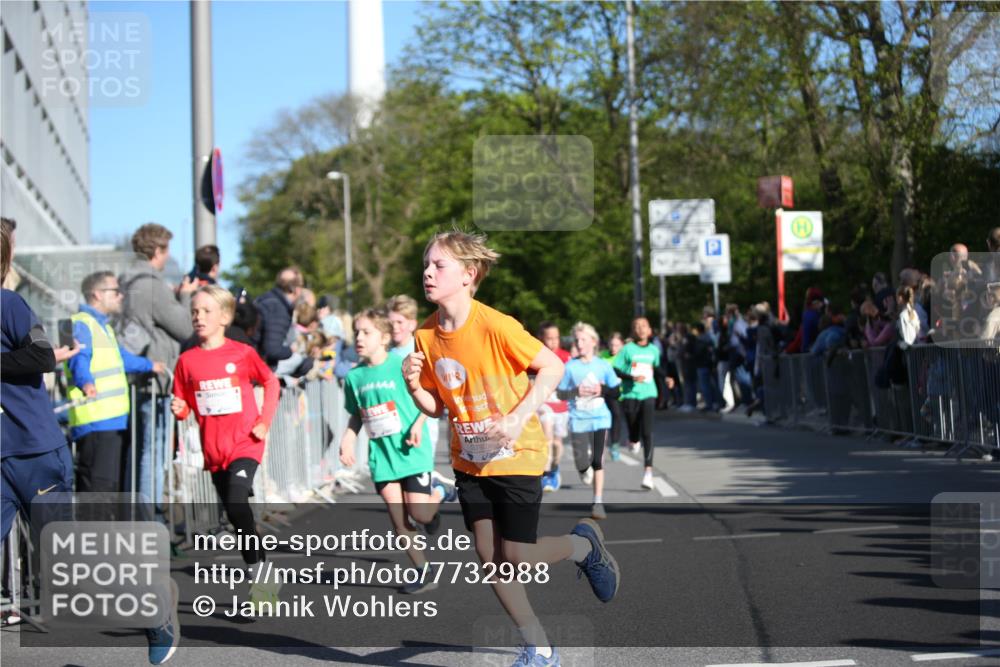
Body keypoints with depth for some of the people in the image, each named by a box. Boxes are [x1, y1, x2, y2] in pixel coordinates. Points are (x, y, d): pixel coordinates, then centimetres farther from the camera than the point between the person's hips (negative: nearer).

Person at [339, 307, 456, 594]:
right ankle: (422, 573, 11)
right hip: (381, 455, 4)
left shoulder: (402, 364, -9)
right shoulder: (354, 376, 5)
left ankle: (438, 491, 24)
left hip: (411, 451, -4)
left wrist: (419, 424, -17)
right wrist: (347, 440, 0)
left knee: (419, 513, -11)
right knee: (397, 516, 0)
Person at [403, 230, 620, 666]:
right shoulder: (426, 334, -3)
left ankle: (584, 543, 26)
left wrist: (518, 418, -25)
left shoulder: (495, 326, -22)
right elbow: (435, 406, 6)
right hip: (469, 460, 6)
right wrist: (413, 386, -15)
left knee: (518, 558, -5)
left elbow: (552, 367, -17)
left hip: (515, 455, -6)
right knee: (489, 557, 3)